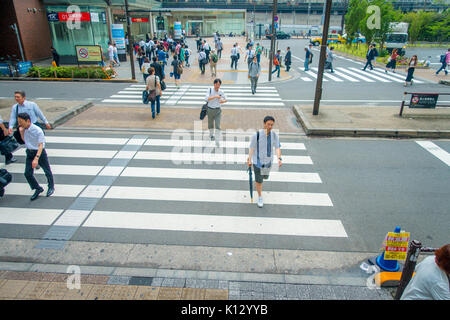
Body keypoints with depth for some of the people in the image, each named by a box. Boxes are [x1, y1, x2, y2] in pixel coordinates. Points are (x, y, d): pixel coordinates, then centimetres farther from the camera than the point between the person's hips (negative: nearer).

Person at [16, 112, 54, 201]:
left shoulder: (37, 130, -22)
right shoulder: (24, 129, 0)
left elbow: (41, 145, -26)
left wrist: (36, 158, -35)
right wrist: (21, 131, -2)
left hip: (39, 152, -6)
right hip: (29, 153, 6)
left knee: (47, 171, 10)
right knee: (28, 174, 2)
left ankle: (51, 187, 33)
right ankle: (38, 189, 20)